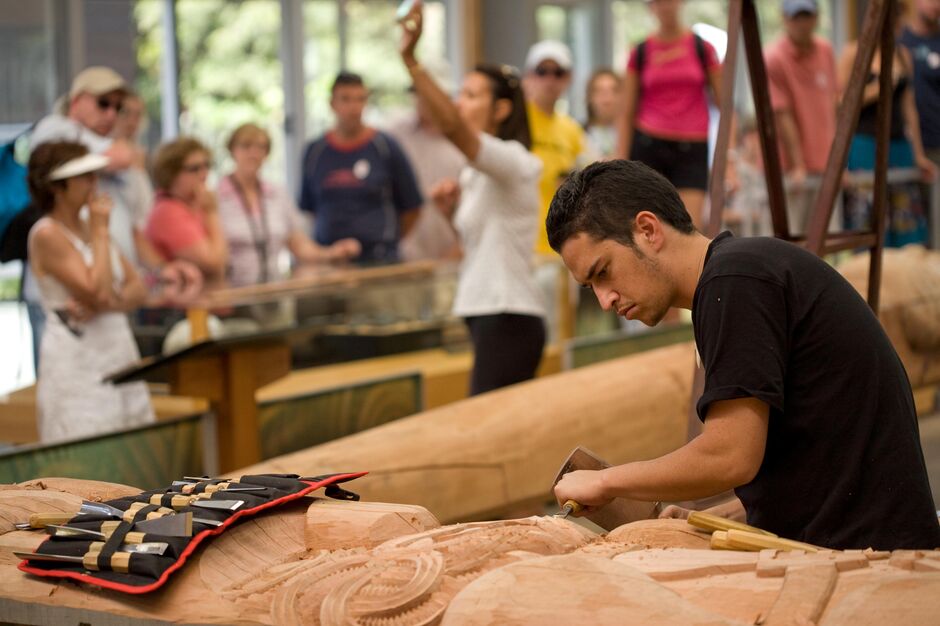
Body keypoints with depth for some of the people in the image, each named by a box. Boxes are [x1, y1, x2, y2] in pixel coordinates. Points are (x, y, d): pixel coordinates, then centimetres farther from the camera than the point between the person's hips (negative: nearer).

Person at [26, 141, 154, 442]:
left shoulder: (90, 227, 13)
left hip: (120, 353, 8)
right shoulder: (47, 234, -10)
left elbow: (138, 289, 10)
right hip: (76, 364, -8)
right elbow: (96, 291, -19)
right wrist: (100, 231, -10)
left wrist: (107, 304, -12)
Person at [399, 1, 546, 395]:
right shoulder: (478, 173, 18)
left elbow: (452, 127, -29)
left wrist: (410, 59, -35)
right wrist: (455, 207, 8)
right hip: (487, 317, 10)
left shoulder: (513, 161, -11)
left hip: (508, 321, -10)